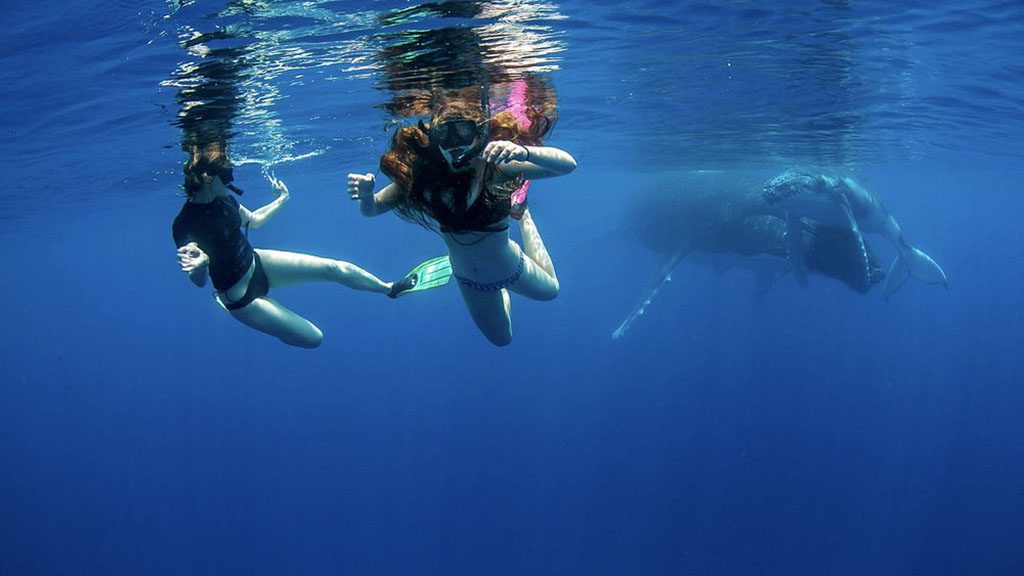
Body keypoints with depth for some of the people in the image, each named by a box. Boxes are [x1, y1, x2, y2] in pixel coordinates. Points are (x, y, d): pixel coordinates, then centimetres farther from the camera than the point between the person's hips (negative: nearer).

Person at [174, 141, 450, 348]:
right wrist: (197, 265, -53)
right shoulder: (185, 223, -30)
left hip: (257, 263, 7)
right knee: (313, 338, -1)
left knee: (336, 268, 0)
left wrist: (282, 199, 19)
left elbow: (253, 220, 16)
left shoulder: (222, 199, -6)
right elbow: (199, 281, -31)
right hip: (239, 295, -7)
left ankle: (391, 288, 28)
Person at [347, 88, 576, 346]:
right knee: (501, 339, 30)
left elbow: (567, 164, -45)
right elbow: (372, 209, -19)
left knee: (550, 290, 35)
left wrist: (523, 152, -64)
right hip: (468, 280, 2)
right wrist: (365, 194, -43)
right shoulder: (422, 177, -28)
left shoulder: (496, 168, -36)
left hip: (510, 268, -2)